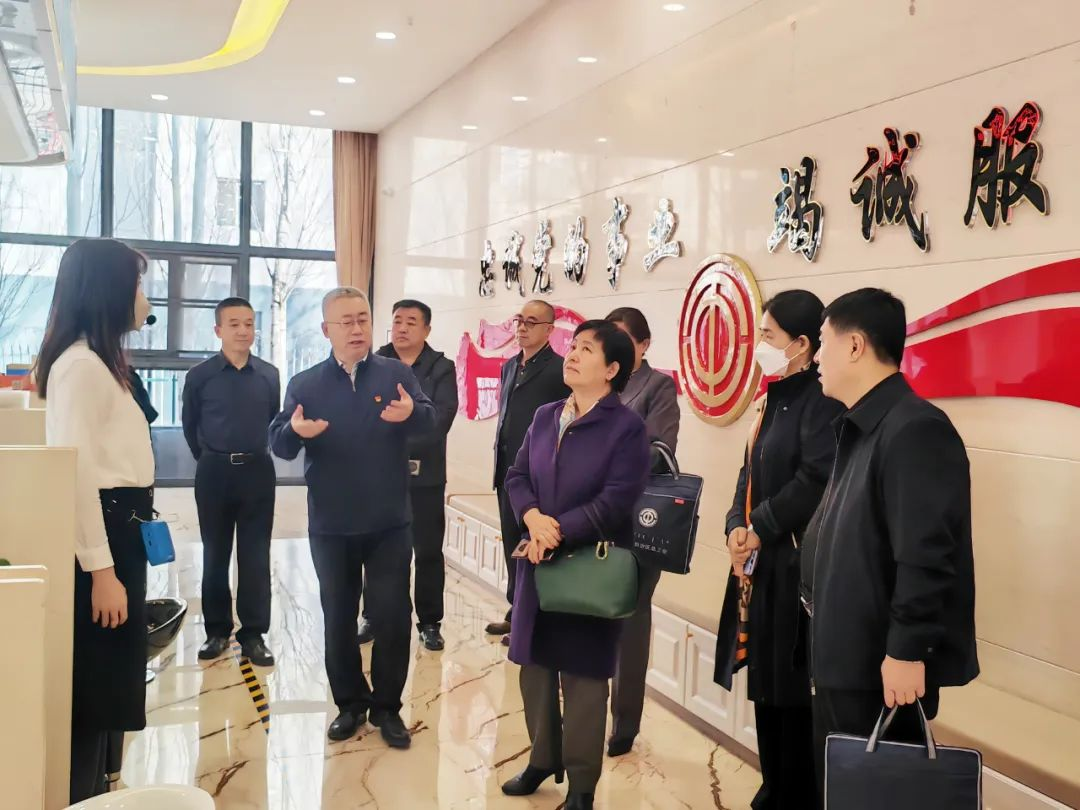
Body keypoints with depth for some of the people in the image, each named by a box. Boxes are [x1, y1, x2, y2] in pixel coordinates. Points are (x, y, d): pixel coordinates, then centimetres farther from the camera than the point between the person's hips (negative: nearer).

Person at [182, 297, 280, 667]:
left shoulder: (269, 375, 0)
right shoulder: (199, 376, -3)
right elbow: (189, 426, 10)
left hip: (257, 472, 1)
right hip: (214, 473, 0)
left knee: (255, 556, 3)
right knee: (215, 555, 8)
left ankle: (253, 634, 10)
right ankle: (217, 630, 19)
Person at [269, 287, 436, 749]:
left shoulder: (397, 374, 0)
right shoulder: (305, 385, 3)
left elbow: (429, 421, -14)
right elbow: (278, 444, -5)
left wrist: (410, 412, -37)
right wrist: (295, 430, -29)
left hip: (388, 523, -1)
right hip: (330, 525, 1)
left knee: (392, 615, 3)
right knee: (338, 617, 11)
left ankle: (387, 705, 18)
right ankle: (350, 703, 26)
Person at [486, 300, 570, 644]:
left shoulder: (559, 369, -10)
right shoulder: (509, 366, 14)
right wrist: (500, 460, 15)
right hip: (508, 470, 7)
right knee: (512, 545, 13)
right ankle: (516, 611, 25)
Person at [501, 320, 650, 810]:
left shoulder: (627, 427, -10)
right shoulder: (545, 417, 8)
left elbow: (615, 501, -18)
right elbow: (517, 476, 6)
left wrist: (558, 531, -17)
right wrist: (532, 518, -14)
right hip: (538, 563, 6)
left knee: (582, 676, 4)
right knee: (535, 665, 15)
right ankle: (543, 758, 34)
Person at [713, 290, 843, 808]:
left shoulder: (820, 401, -14)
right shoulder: (774, 400, 14)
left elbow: (816, 481, -22)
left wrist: (760, 529, -14)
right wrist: (738, 527, -2)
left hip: (798, 566, -9)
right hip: (761, 562, 9)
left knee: (793, 692, 1)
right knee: (765, 685, 15)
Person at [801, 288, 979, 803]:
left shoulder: (915, 430, -19)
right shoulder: (859, 429, 12)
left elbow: (926, 556, -25)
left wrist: (907, 651, -24)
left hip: (883, 667, -9)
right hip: (844, 660, 9)